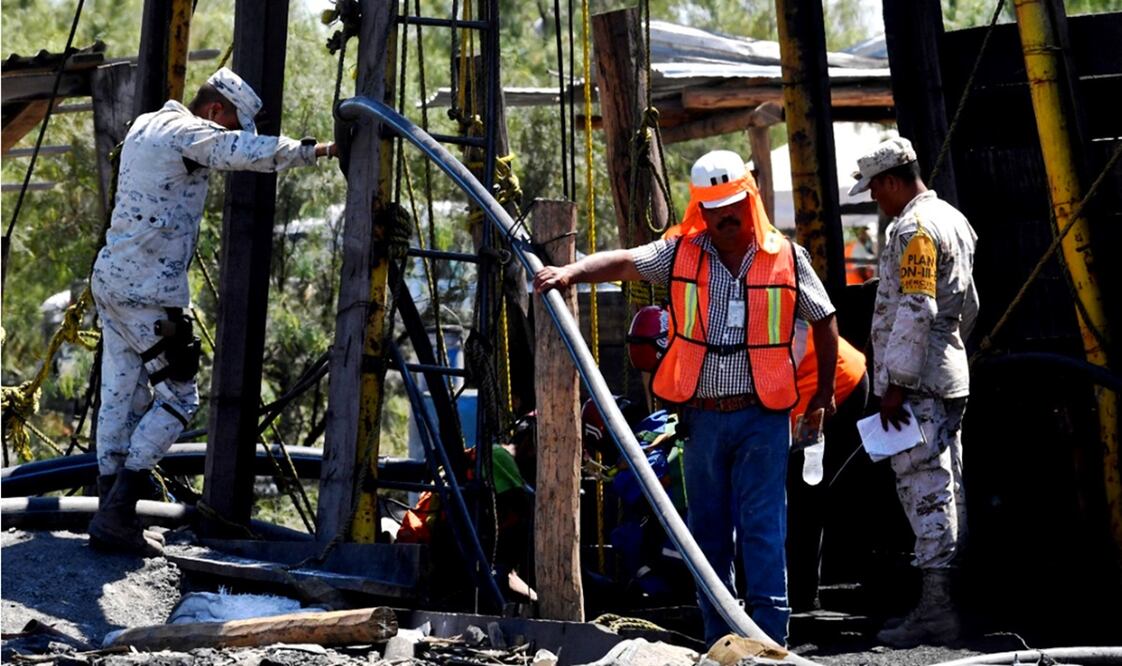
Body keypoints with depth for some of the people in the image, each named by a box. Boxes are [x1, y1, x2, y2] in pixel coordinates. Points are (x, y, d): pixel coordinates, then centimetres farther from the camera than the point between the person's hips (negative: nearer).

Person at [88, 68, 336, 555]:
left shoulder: (146, 125, 18)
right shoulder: (190, 132, -11)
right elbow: (251, 153, -26)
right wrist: (316, 150, -18)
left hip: (111, 277, 10)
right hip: (148, 290, -10)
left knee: (123, 396, 12)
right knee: (178, 397, -5)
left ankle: (110, 513, 14)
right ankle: (116, 515, -10)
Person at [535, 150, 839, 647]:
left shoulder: (786, 257, 2)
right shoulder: (680, 253, 3)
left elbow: (824, 320, 14)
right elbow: (623, 262, -12)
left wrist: (824, 392, 15)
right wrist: (571, 271, -29)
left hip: (762, 417, -2)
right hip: (703, 417, 2)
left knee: (763, 529, -6)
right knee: (707, 530, 10)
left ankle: (770, 638, -5)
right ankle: (718, 640, 19)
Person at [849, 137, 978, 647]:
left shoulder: (913, 228, -15)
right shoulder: (953, 219, 17)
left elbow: (915, 310, -23)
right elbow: (968, 305, 25)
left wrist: (895, 383, -22)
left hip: (916, 382, -10)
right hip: (950, 377, 10)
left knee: (924, 489, -11)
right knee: (946, 487, 12)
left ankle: (935, 609, -13)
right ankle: (950, 596, 17)